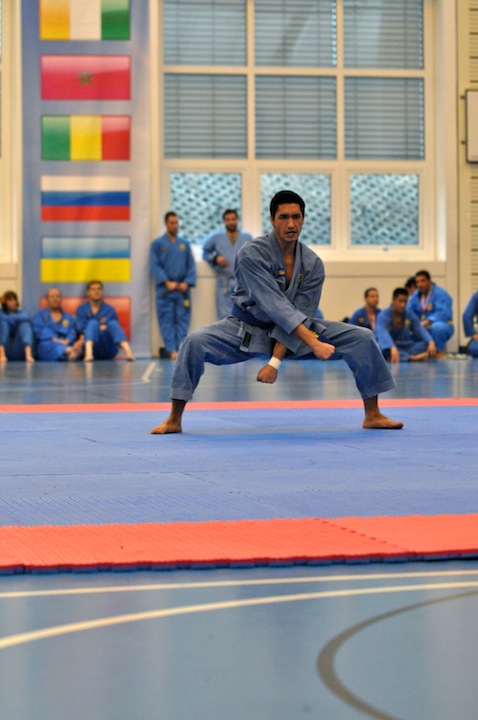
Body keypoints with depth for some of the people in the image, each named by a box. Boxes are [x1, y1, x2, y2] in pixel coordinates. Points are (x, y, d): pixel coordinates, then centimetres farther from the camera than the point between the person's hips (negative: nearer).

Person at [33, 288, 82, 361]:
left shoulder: (68, 317, 25)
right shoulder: (39, 316, 18)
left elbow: (72, 333, 9)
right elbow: (40, 332, -1)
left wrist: (66, 341, -16)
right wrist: (55, 339, -19)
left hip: (66, 345, 3)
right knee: (54, 345, -40)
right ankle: (70, 351, -72)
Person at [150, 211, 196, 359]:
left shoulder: (184, 244, 12)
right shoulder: (158, 244, 3)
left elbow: (191, 266, 9)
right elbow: (155, 266, -3)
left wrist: (186, 283, -7)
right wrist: (167, 282, -13)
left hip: (182, 289, 3)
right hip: (165, 290, -3)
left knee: (183, 319, 0)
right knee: (167, 320, -5)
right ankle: (171, 350, -6)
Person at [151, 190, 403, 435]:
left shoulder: (313, 264, -11)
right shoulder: (251, 254, -24)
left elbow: (301, 314, -15)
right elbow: (275, 306, -32)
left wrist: (275, 361, -25)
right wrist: (313, 343, -40)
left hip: (296, 330, 4)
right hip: (248, 328, -3)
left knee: (363, 339, -8)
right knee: (195, 342, -32)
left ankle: (373, 415, 6)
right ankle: (174, 420, -18)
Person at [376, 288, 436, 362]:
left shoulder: (410, 316, 7)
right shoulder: (384, 316, -10)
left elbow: (421, 330, -8)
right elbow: (383, 334, -29)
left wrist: (431, 342, -29)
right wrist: (393, 348, -48)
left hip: (406, 347, 5)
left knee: (425, 344, -19)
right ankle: (412, 358, -46)